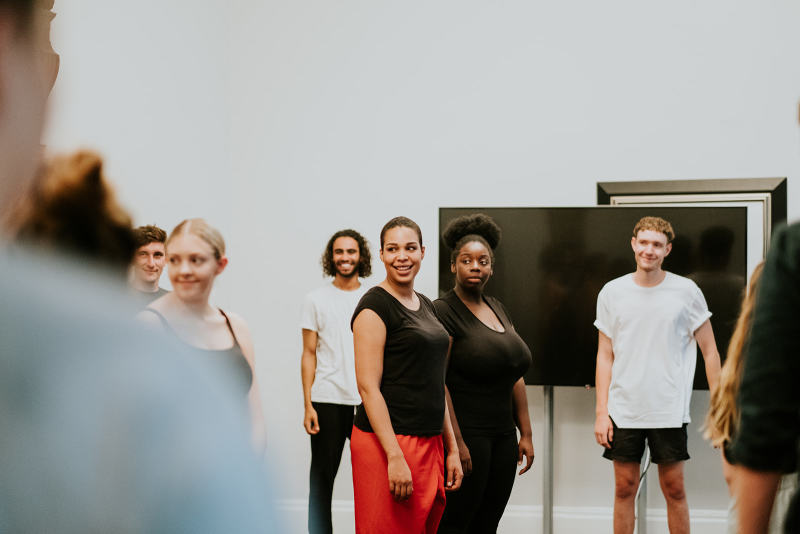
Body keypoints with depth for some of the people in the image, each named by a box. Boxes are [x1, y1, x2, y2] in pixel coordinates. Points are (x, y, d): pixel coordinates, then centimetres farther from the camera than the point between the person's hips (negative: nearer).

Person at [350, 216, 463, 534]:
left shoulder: (425, 306, 16)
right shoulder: (375, 306, -9)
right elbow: (368, 387, -15)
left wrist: (452, 449, 16)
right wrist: (395, 456, -20)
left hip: (429, 443, 8)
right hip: (387, 444, -8)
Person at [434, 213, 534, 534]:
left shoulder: (497, 309, 15)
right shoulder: (443, 311, -9)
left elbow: (515, 375, 17)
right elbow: (438, 382, -16)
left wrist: (526, 433, 13)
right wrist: (456, 443, -20)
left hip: (502, 436, 8)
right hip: (465, 434, -7)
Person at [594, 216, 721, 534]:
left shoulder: (686, 292, 0)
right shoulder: (612, 292, 4)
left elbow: (709, 351, 4)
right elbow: (605, 355, 7)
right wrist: (601, 411, 1)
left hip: (669, 410, -1)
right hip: (623, 409, 1)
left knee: (674, 489, 4)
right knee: (624, 488, 5)